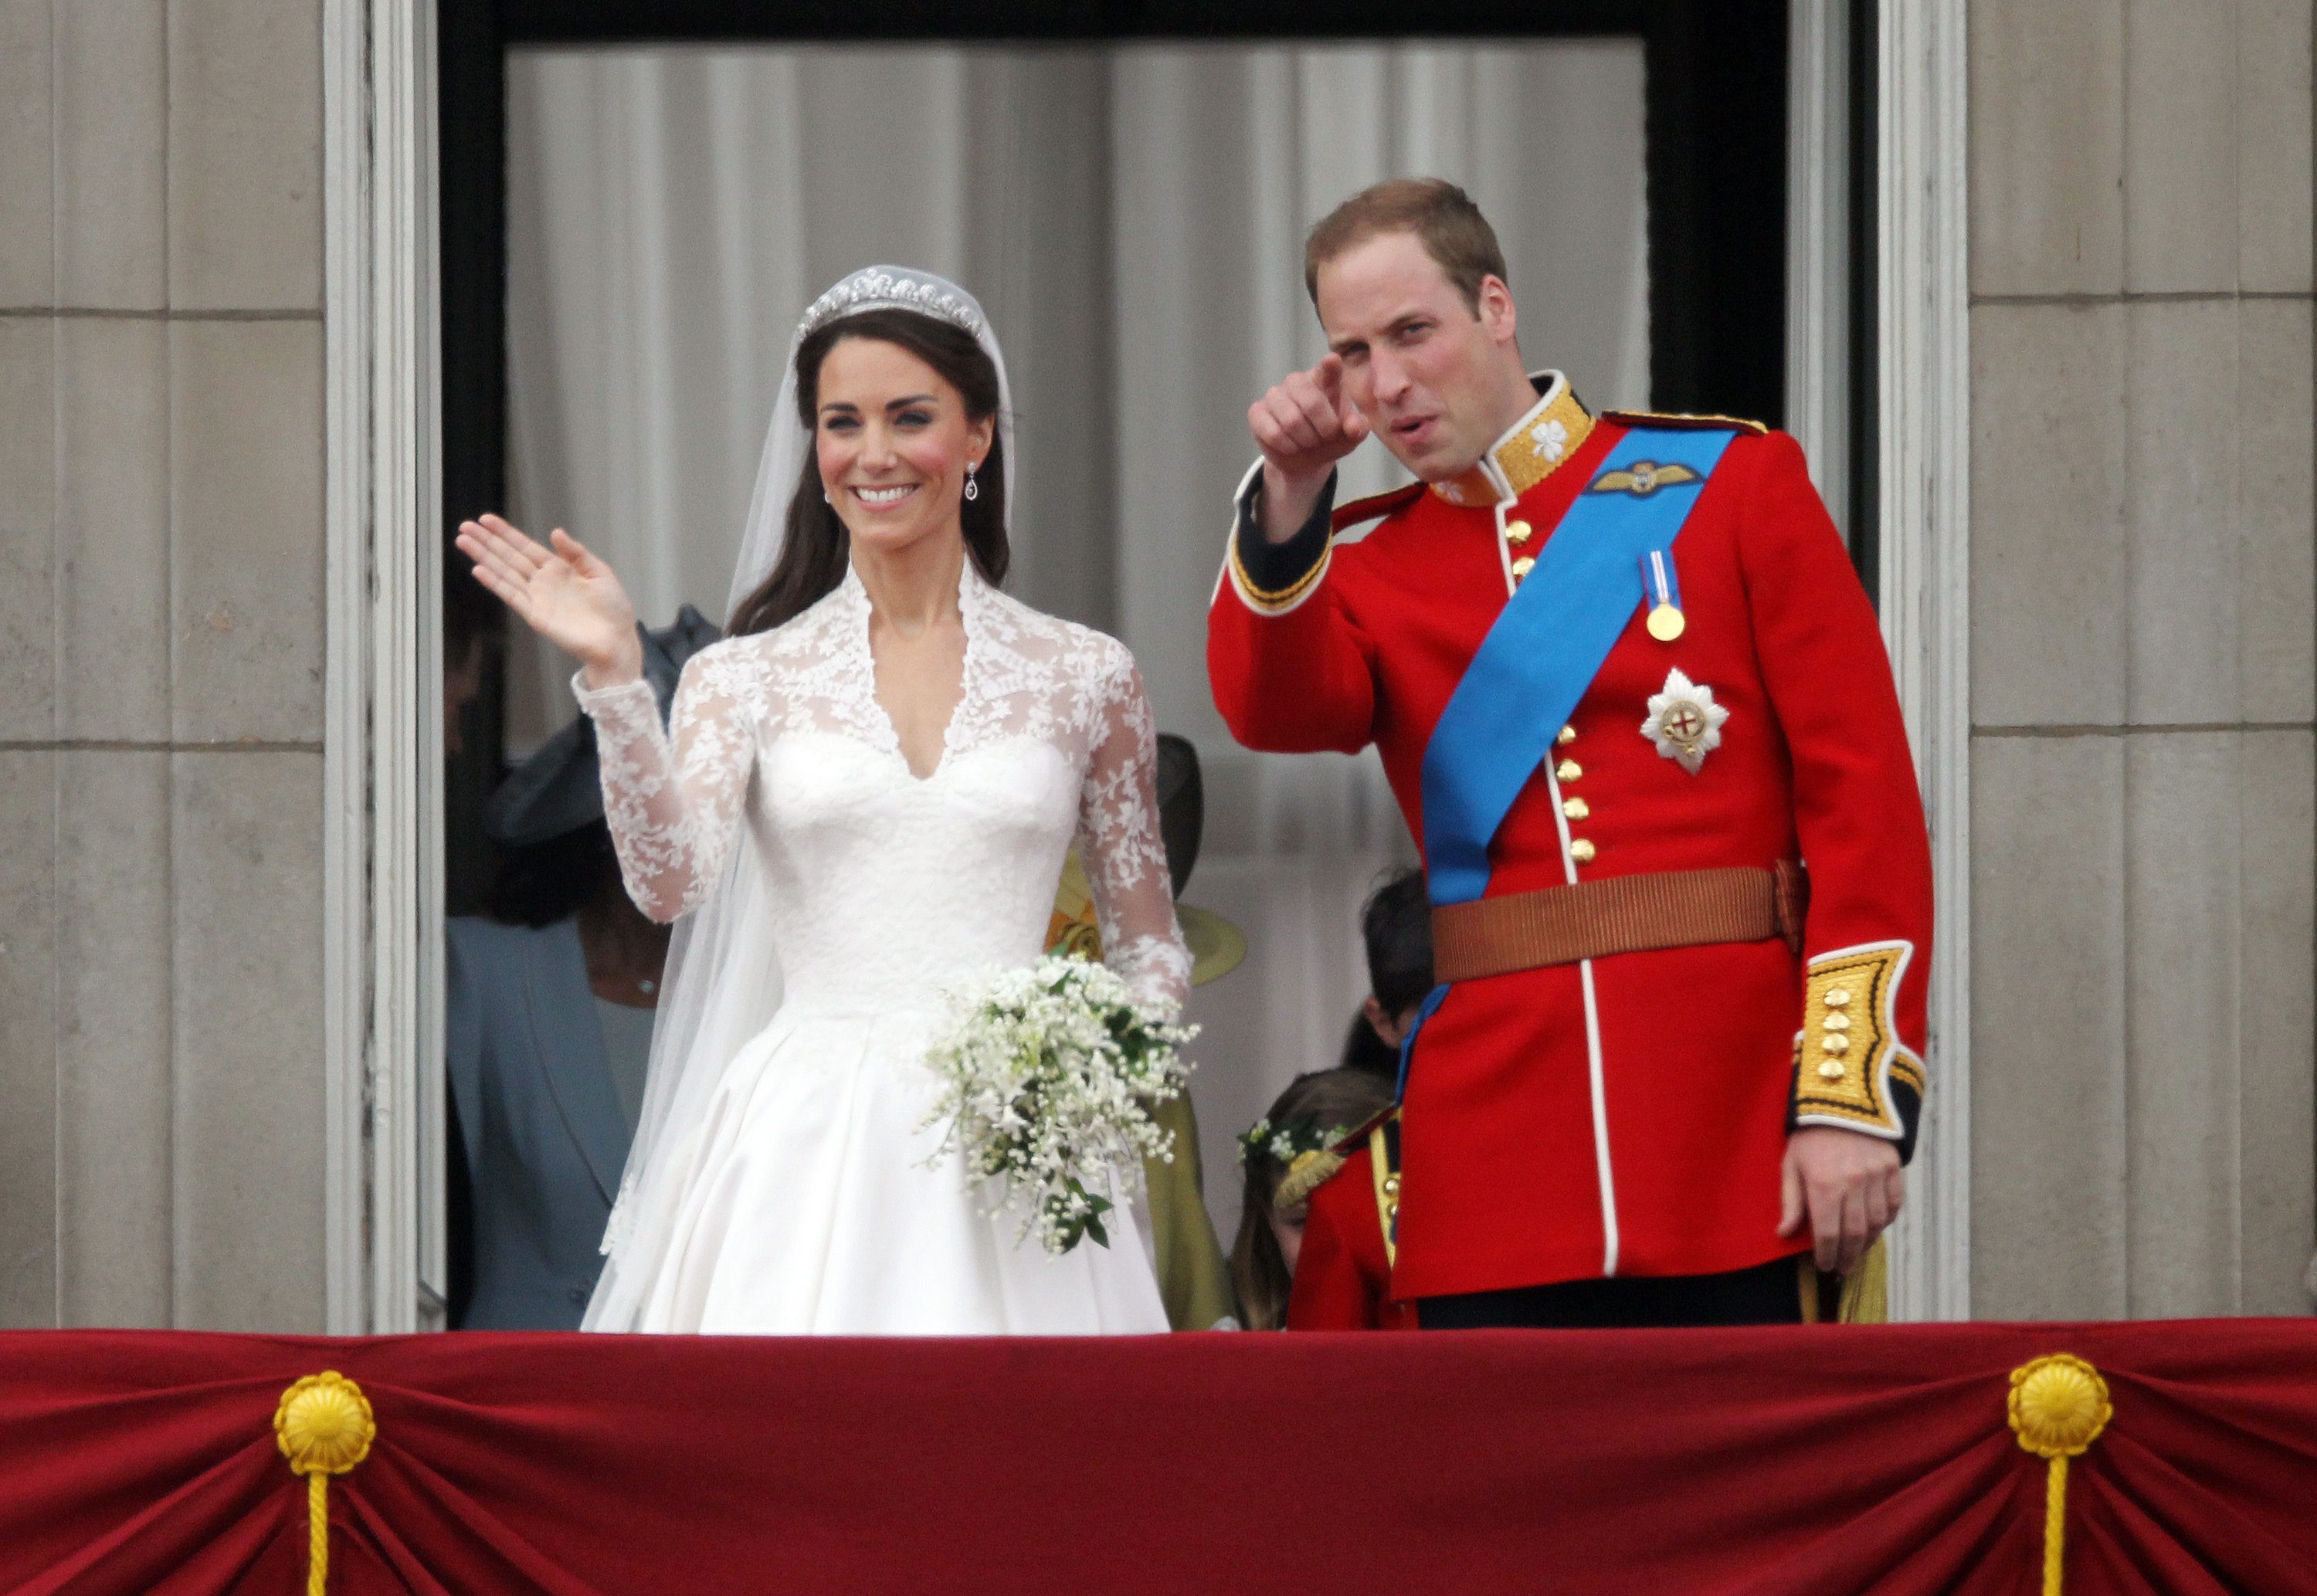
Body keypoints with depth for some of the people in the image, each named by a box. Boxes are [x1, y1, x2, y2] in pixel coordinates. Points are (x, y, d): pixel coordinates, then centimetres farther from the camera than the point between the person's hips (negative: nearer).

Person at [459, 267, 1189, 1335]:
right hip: (807, 1160, -1)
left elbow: (1150, 952, 15)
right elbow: (669, 881, -8)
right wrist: (614, 678, -16)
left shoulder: (1086, 678, 10)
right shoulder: (748, 677, 8)